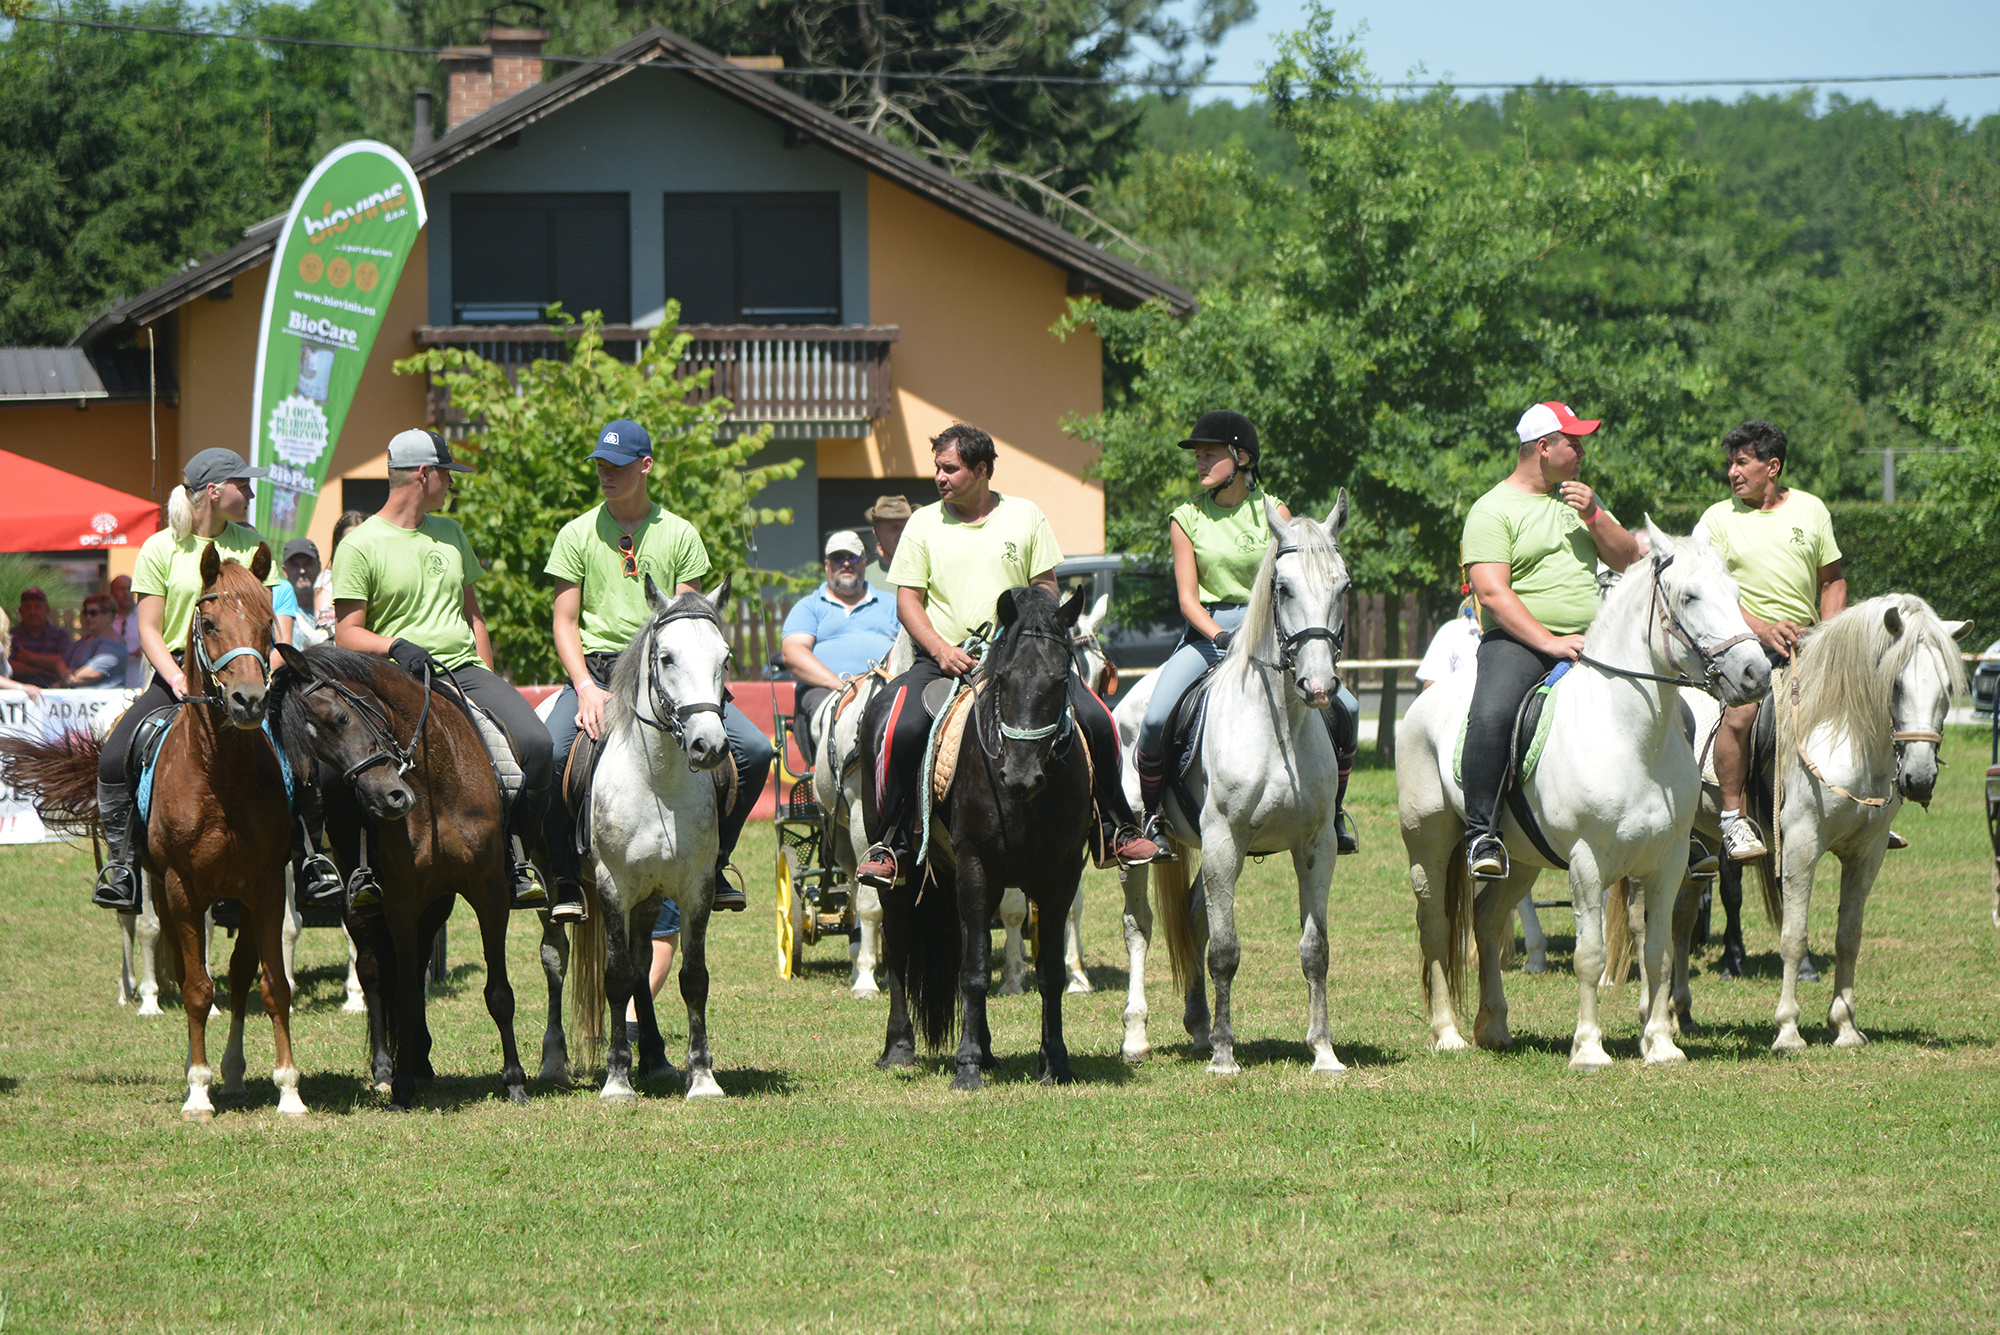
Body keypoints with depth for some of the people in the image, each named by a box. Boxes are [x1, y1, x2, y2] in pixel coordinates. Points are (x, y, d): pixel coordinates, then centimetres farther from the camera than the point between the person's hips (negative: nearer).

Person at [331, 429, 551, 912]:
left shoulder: (450, 534, 22)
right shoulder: (361, 545, 1)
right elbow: (346, 634, -2)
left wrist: (487, 679, 14)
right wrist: (394, 645, -21)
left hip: (465, 670, 5)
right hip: (403, 675, -5)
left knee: (534, 742, -21)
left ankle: (515, 853, -5)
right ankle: (368, 866, -18)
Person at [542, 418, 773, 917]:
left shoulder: (679, 534, 9)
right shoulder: (577, 535, 6)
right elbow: (565, 623, 3)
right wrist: (586, 688, -13)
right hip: (596, 666, -1)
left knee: (754, 751, -16)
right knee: (547, 754, -29)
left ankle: (713, 863, 3)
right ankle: (566, 879, -11)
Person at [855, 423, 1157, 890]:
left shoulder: (1025, 516, 6)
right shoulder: (925, 523, 5)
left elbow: (1046, 588, 8)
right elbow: (907, 601, 4)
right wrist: (941, 650, -13)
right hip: (946, 657, -1)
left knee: (1096, 720, -15)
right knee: (902, 728, -28)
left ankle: (1119, 829, 3)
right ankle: (888, 844, -17)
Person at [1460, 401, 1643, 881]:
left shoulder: (1578, 497, 20)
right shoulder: (1492, 511, -1)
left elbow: (1627, 559, 16)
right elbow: (1492, 592, -12)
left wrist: (1594, 517, -3)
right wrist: (1549, 643, -21)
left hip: (1588, 639, 6)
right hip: (1517, 641, -6)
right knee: (1492, 716, -35)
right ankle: (1481, 833, -24)